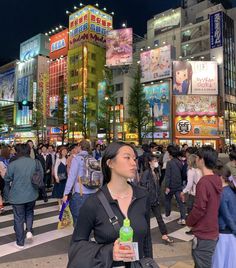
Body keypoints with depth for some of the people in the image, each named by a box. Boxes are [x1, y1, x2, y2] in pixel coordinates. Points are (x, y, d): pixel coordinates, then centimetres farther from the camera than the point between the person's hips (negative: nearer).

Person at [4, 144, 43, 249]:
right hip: (31, 194, 3)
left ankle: (20, 243, 21)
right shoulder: (36, 163, -8)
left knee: (18, 218, 11)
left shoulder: (13, 164, -16)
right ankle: (29, 230, 12)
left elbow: (6, 179, -4)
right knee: (29, 212, 28)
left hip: (17, 196, -2)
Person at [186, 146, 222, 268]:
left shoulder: (203, 182, -25)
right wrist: (192, 221, 14)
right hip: (213, 232, 8)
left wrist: (189, 222, -3)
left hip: (203, 235, -8)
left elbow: (199, 209, -22)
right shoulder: (217, 180, 2)